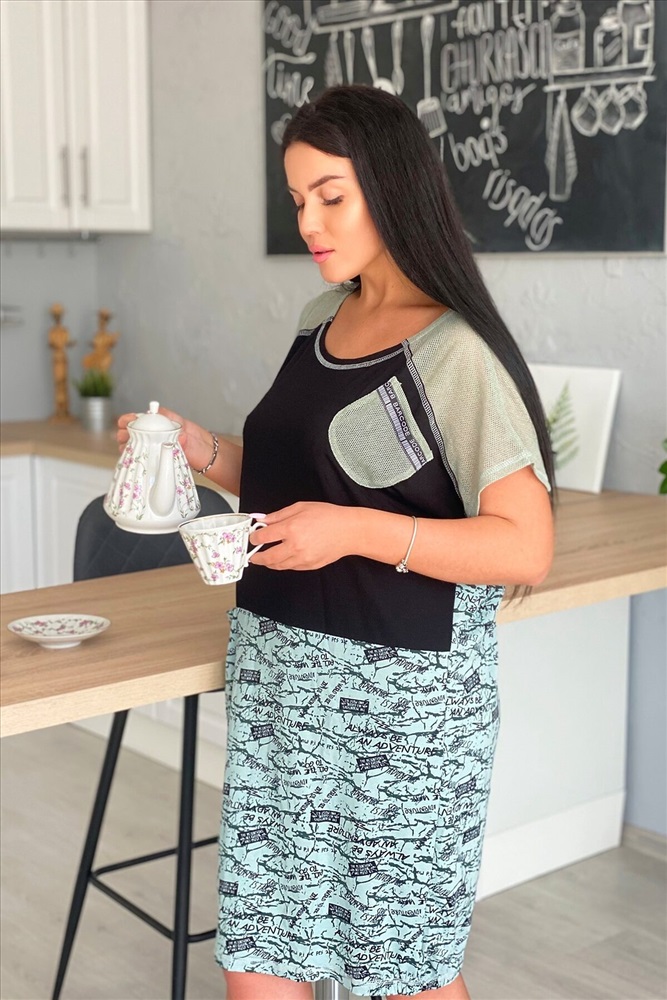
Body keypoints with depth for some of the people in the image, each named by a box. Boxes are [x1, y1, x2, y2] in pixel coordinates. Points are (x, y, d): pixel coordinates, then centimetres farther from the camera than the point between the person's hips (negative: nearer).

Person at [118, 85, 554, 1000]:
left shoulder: (457, 350, -12)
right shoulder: (322, 322, 9)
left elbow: (526, 548, -18)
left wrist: (358, 531, -27)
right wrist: (204, 452, 2)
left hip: (400, 688, -6)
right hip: (279, 677, 6)